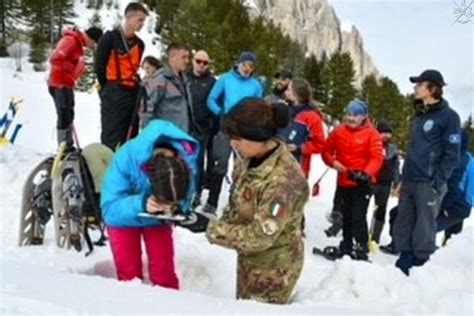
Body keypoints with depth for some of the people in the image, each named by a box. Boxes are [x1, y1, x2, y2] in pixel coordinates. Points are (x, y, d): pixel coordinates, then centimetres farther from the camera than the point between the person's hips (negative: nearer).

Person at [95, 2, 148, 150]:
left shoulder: (139, 44, 13)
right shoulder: (110, 38, -7)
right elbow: (99, 66, -3)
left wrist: (135, 87, 10)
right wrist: (108, 90, 4)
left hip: (132, 94, 7)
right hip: (114, 95, -6)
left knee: (130, 138, 9)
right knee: (111, 138, -7)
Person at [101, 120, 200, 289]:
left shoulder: (187, 161, -33)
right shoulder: (125, 159, -40)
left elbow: (185, 200, -14)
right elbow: (109, 209, -32)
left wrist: (176, 208, -36)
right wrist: (140, 204, -48)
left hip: (156, 217, 2)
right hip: (124, 215, -1)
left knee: (164, 272, 3)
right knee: (129, 273, 3)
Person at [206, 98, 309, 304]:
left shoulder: (283, 179, -34)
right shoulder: (252, 157, -8)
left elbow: (260, 236, -31)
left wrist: (216, 231, -19)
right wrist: (224, 223, -8)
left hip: (273, 268, -8)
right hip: (249, 258, 8)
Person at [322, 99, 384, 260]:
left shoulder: (371, 133, -10)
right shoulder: (339, 131, 2)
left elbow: (377, 158, -18)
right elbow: (327, 150, 8)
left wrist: (366, 173, -35)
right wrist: (333, 162, -13)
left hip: (362, 183, -5)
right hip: (343, 181, 5)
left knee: (358, 216, -12)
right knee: (346, 215, 17)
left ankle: (361, 249, -6)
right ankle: (346, 246, 30)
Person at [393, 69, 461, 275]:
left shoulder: (448, 116, -6)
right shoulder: (419, 116, 17)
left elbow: (452, 155, -11)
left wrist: (437, 183, -16)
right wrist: (404, 178, 16)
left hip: (428, 184, -7)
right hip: (409, 181, 7)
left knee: (424, 227, -1)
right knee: (403, 224, 10)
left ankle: (420, 264, 9)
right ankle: (404, 260, 21)